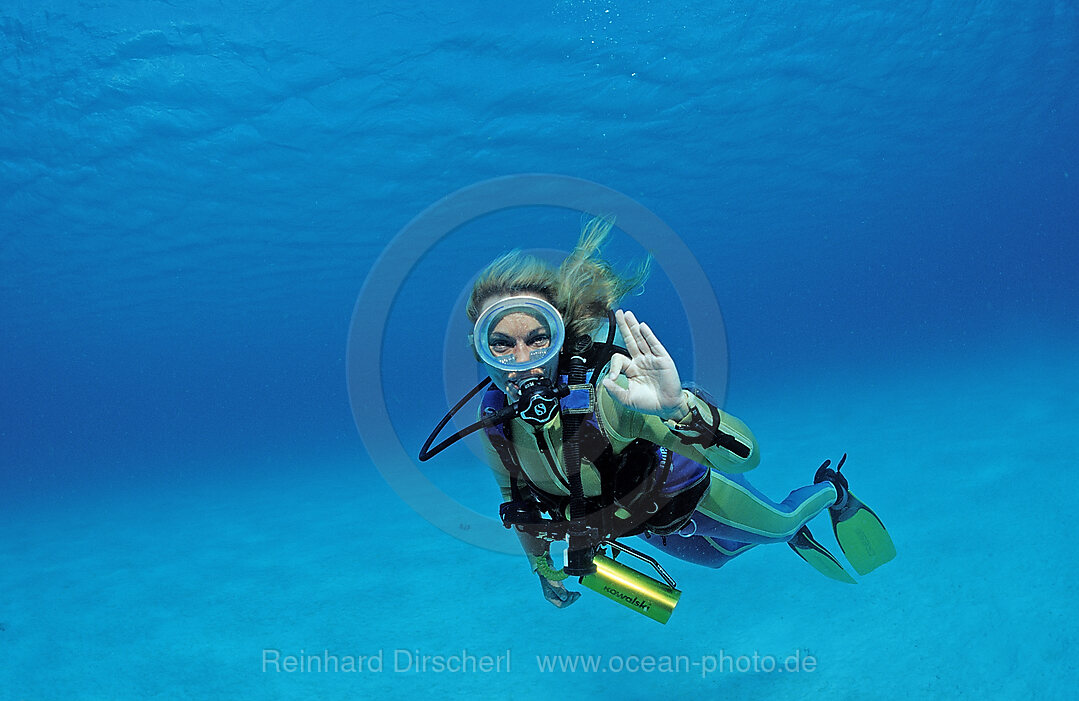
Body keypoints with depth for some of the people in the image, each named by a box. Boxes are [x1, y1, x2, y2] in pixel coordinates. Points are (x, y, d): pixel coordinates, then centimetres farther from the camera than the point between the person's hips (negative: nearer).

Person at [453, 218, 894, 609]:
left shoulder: (605, 393, -44)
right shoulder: (494, 423, -27)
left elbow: (744, 455, -50)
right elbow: (515, 497, -3)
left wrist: (678, 406, -70)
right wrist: (543, 567, 9)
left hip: (689, 494, -5)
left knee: (778, 524, 24)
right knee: (719, 554, 34)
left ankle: (831, 491, 57)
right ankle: (793, 537, 64)